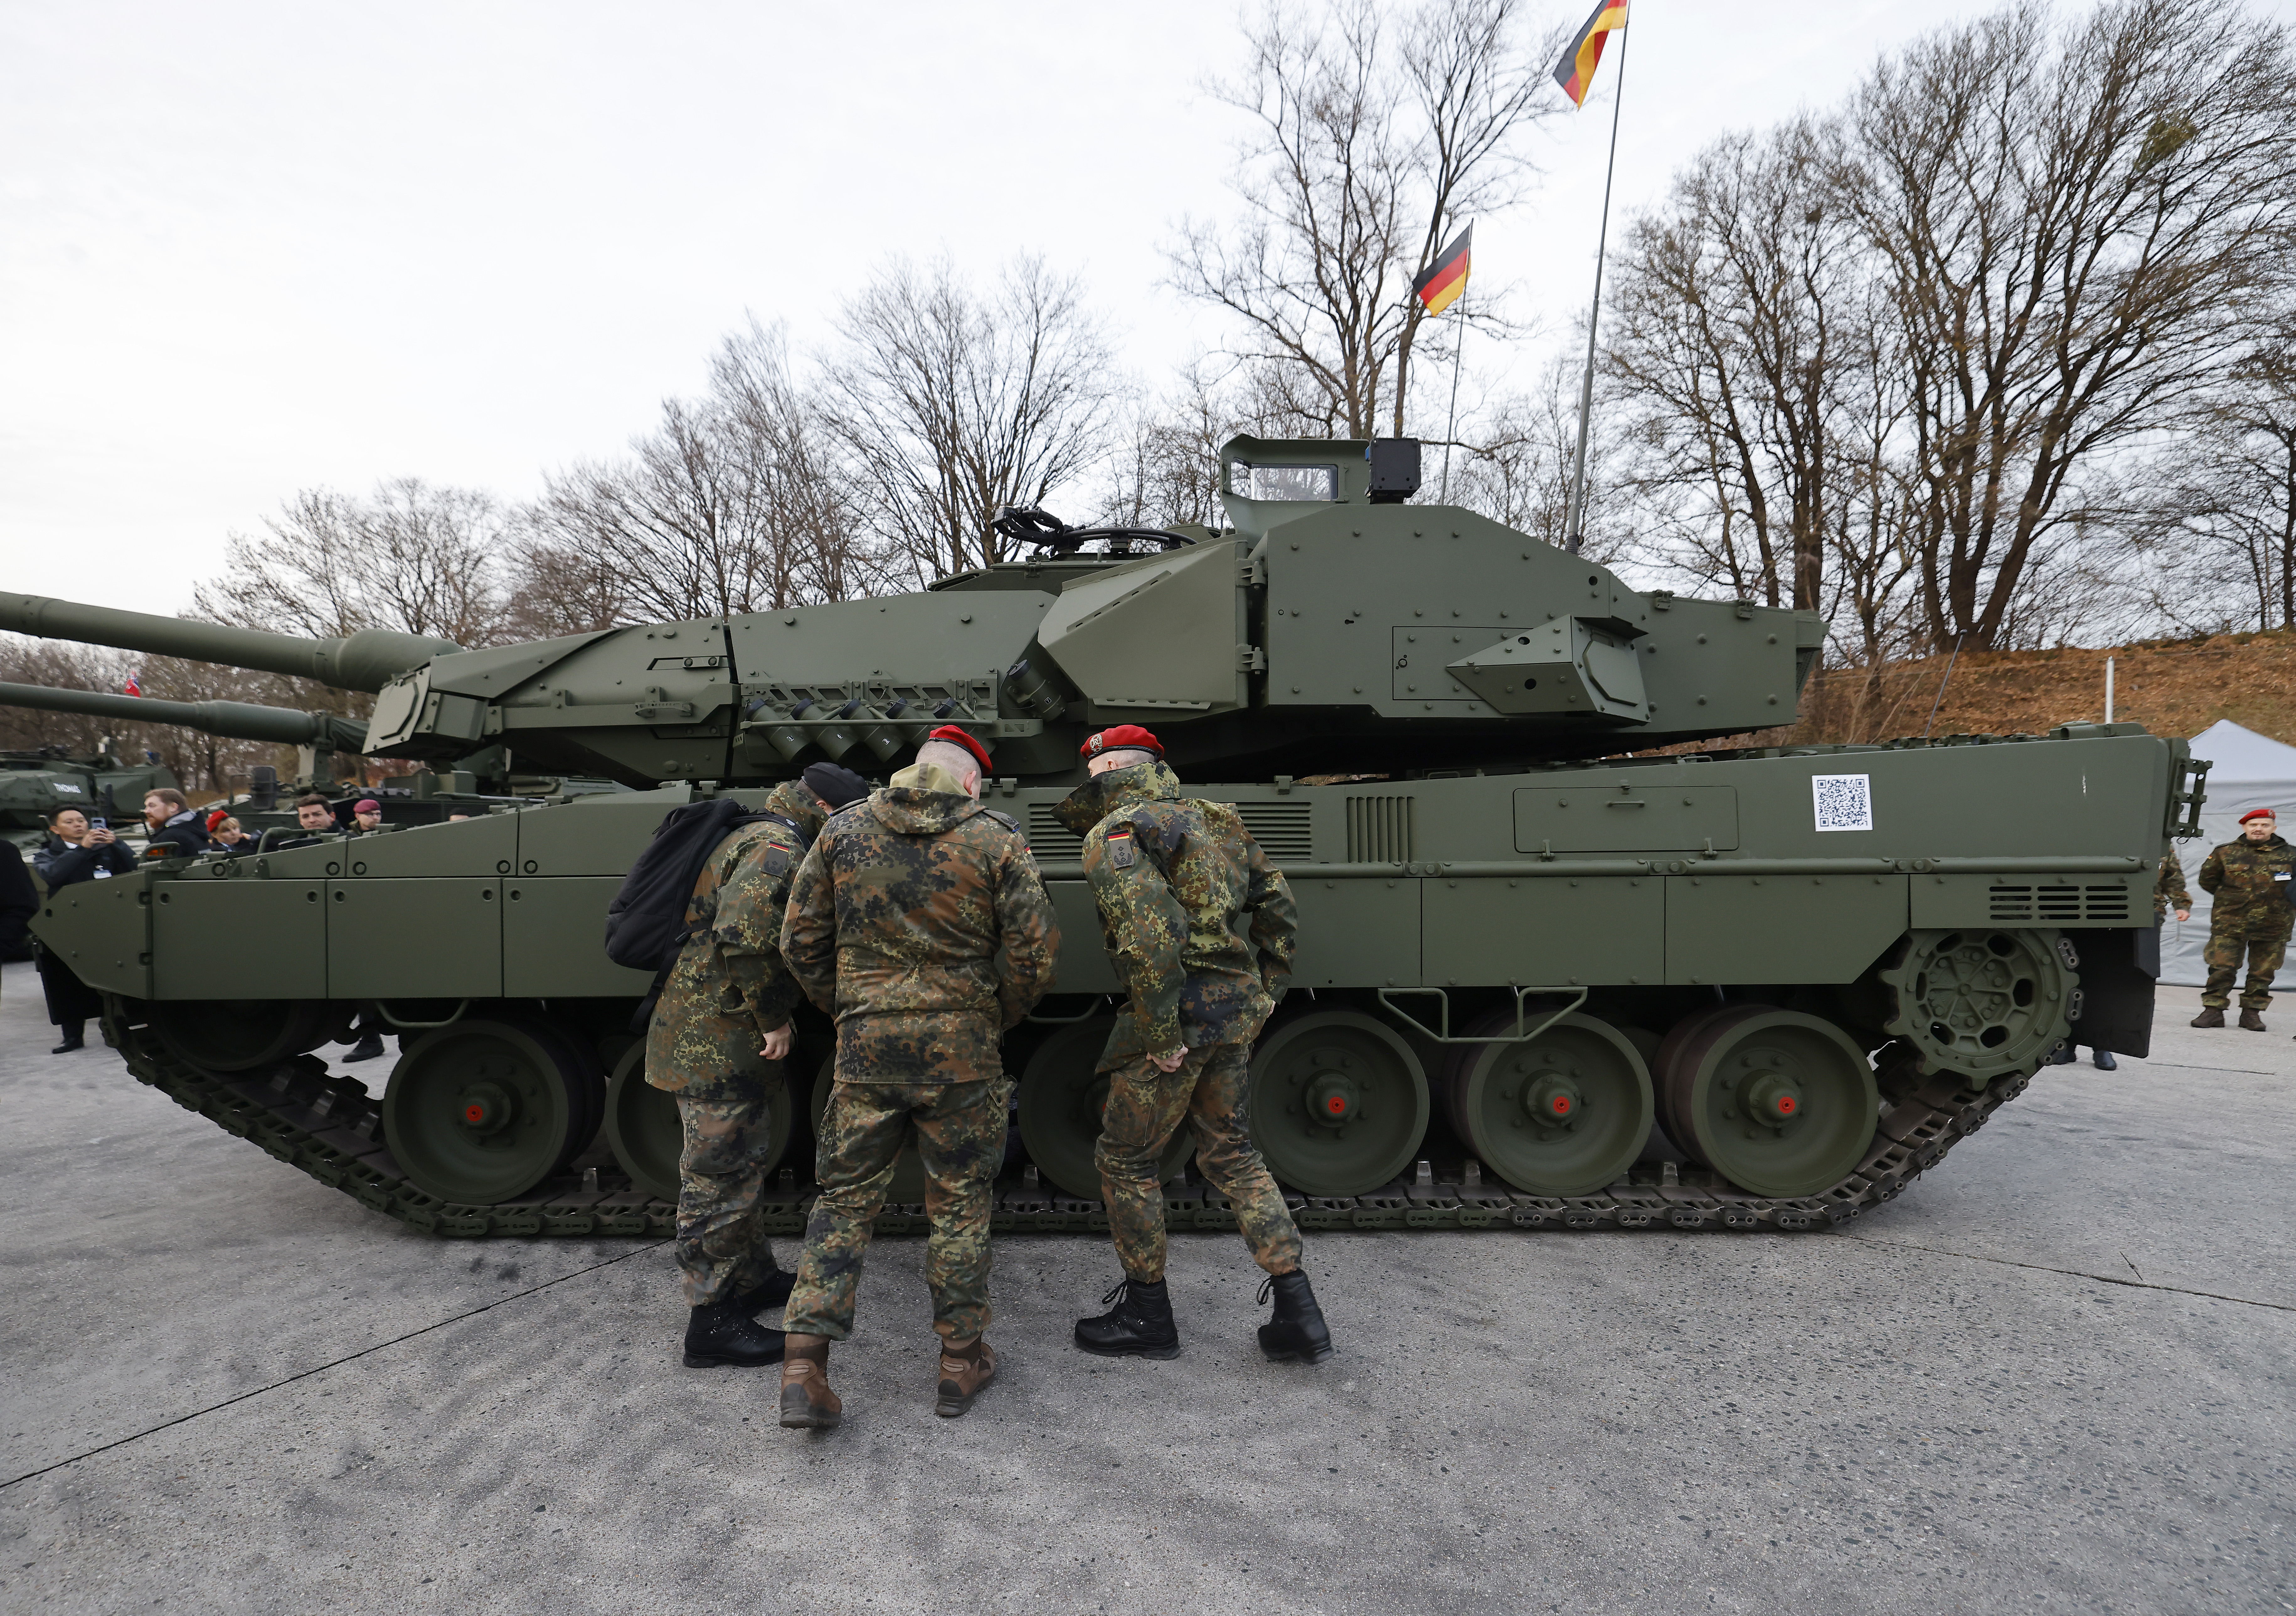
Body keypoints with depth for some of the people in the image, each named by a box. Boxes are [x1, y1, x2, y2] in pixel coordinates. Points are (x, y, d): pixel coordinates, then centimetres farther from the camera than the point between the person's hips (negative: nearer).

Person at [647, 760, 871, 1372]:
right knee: (722, 1178, -1)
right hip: (717, 1043, -11)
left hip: (710, 1037, 11)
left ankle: (754, 1276, 38)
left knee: (741, 1166, 23)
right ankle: (711, 1322, 9)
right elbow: (744, 936, -33)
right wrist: (773, 1017, -24)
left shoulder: (759, 840, 15)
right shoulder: (778, 851, -20)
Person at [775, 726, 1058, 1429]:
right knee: (959, 1205, 12)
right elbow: (1035, 954, -6)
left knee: (845, 1199, 12)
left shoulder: (842, 830, 3)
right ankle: (961, 1359, 23)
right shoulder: (997, 840, -4)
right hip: (962, 1052, -1)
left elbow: (800, 942, 5)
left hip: (865, 1047, 2)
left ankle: (804, 1367, 7)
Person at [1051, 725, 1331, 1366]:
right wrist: (1264, 993, 19)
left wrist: (1161, 1035, -19)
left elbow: (1148, 934, -25)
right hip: (1239, 1009, 8)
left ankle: (1146, 1316, 24)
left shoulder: (1114, 834, -10)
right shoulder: (1212, 822, 15)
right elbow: (1279, 909, 17)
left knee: (1124, 1158, 11)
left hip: (1181, 1012, -8)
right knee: (1231, 1152, 20)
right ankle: (1299, 1312, 18)